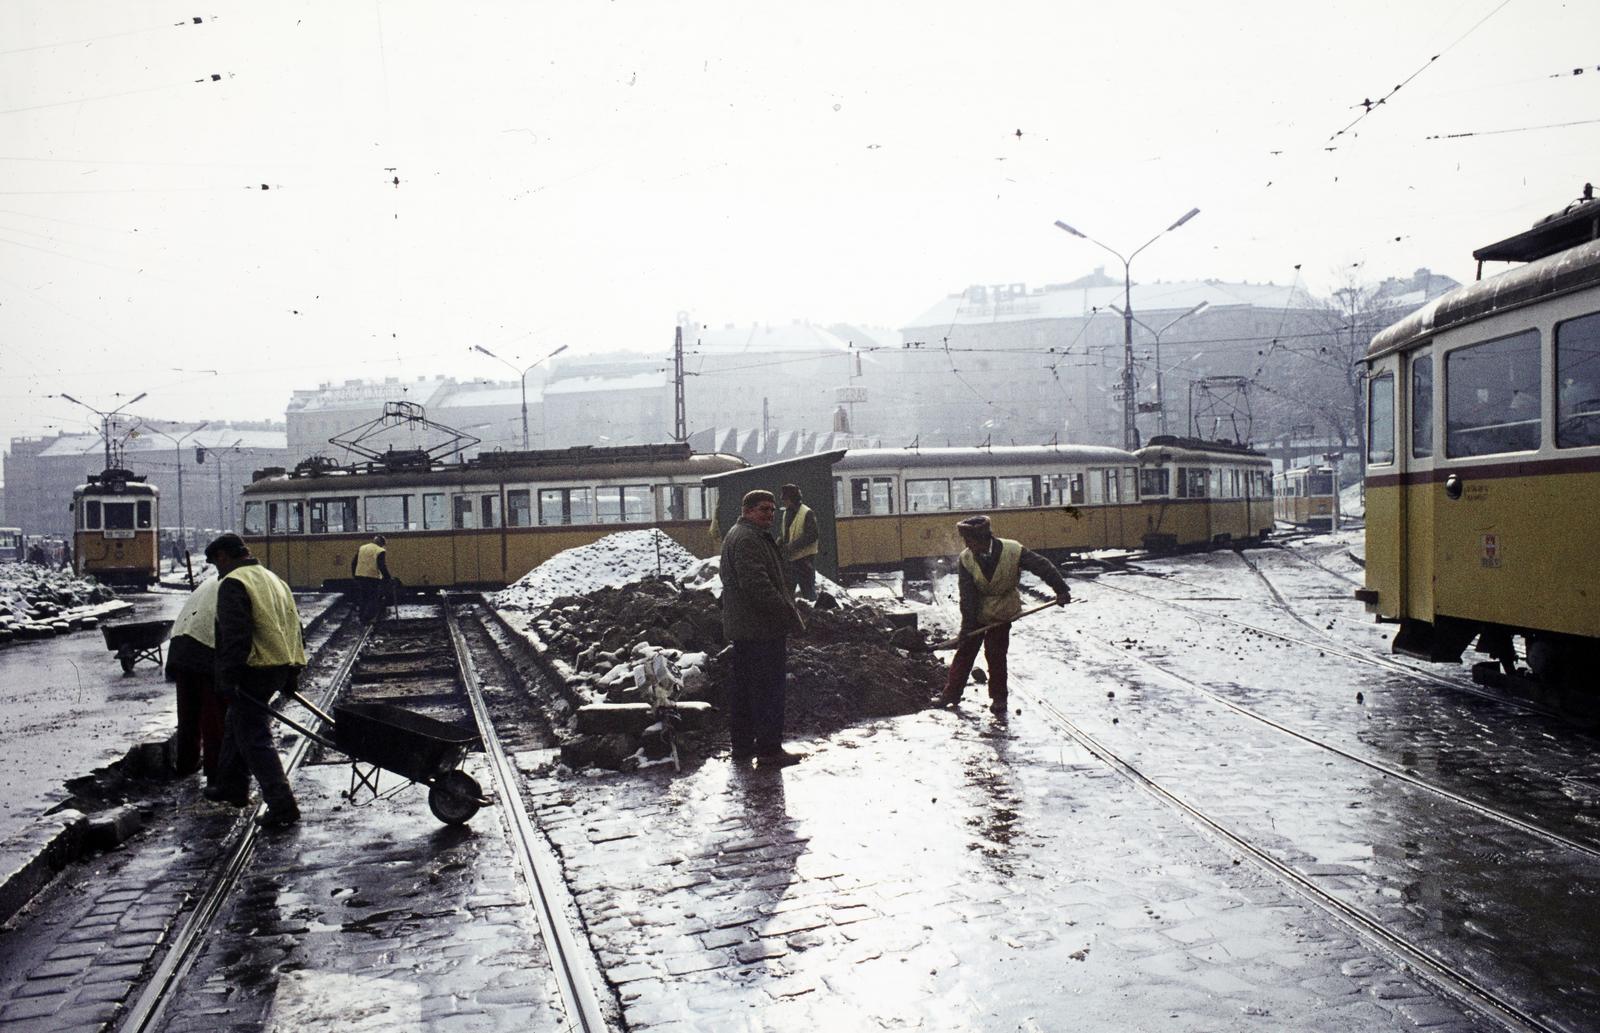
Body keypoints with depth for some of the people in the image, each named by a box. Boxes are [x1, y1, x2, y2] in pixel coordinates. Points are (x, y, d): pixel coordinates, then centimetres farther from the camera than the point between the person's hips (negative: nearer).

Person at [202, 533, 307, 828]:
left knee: (254, 738, -6)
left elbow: (235, 636, -21)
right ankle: (232, 787, 36)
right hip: (281, 668, 9)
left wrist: (228, 677, -18)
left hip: (254, 671, -9)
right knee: (237, 725, 25)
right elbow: (294, 627, 19)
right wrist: (291, 674, 22)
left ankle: (282, 806, -11)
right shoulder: (273, 579, 18)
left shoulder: (233, 584, -11)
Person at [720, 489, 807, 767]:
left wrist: (788, 612, 24)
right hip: (763, 629, -11)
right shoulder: (748, 539, -17)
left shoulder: (737, 536, 20)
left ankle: (742, 744, 24)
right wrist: (791, 616, -21)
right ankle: (769, 750, -3)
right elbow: (758, 585, -26)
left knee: (743, 688, 16)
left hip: (741, 628, 11)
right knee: (768, 689, -6)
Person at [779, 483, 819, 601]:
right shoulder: (787, 513, 12)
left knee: (808, 591, 0)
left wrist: (792, 546, -22)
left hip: (804, 557, -8)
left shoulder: (807, 513, -13)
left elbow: (812, 536, -18)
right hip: (790, 558, 8)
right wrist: (781, 545, 4)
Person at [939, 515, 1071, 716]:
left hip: (1002, 612, -2)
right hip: (976, 612, 2)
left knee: (996, 654, -4)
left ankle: (998, 698, 11)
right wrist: (968, 625, -21)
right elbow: (967, 594, -17)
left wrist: (1061, 589, -22)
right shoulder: (966, 558, -15)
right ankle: (951, 693, 17)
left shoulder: (1012, 551, -22)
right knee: (965, 651, 6)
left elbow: (1043, 567, -17)